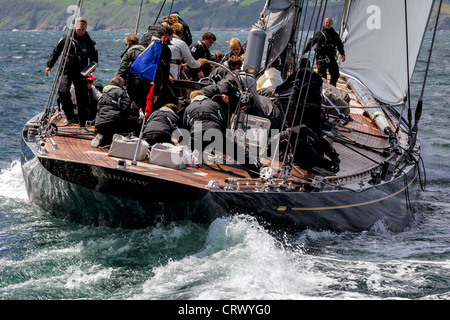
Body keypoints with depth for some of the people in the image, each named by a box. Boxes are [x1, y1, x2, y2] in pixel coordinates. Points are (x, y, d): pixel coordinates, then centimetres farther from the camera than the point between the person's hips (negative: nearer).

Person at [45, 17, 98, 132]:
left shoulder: (89, 42, 4)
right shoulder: (67, 39, 2)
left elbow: (94, 57, 14)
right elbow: (56, 51, 10)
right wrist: (49, 65, 5)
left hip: (81, 72, 1)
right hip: (67, 71, -1)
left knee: (82, 98, -1)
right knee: (63, 91, -22)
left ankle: (82, 124, 7)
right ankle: (70, 117, -9)